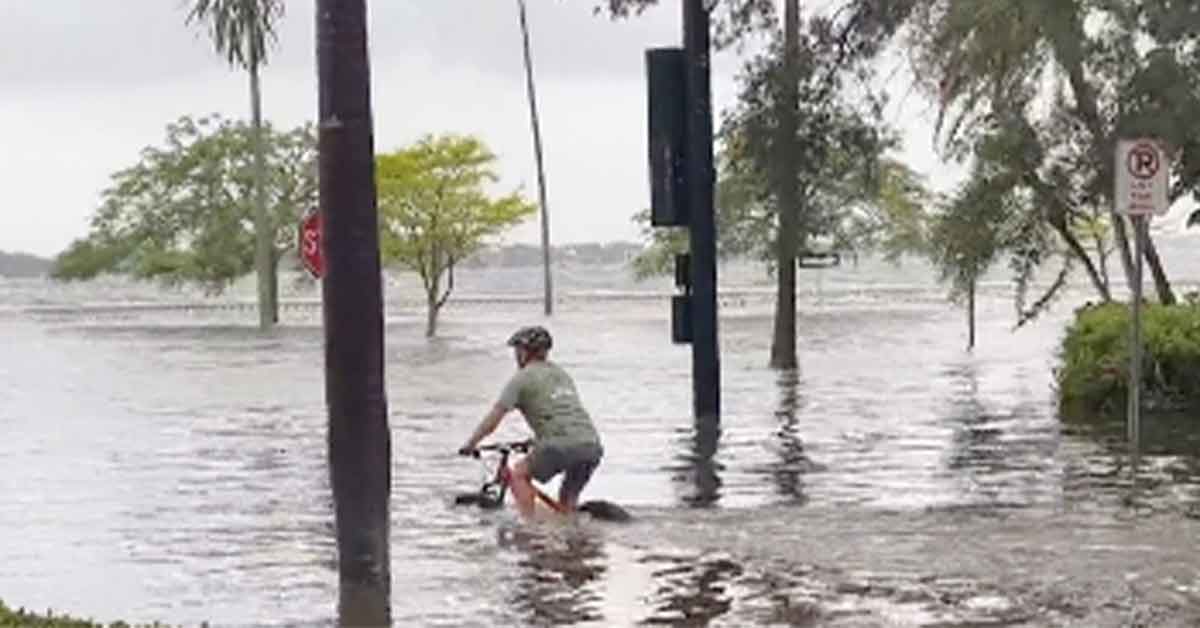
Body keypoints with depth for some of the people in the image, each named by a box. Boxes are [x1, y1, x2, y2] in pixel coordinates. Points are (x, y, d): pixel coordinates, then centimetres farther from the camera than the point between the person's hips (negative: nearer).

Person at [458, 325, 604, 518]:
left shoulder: (522, 378, 7)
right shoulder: (561, 374, 27)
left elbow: (492, 421, 5)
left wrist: (469, 445, 18)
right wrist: (535, 442, 53)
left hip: (561, 446, -6)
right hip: (593, 446, 6)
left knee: (519, 474, 15)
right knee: (568, 503, 25)